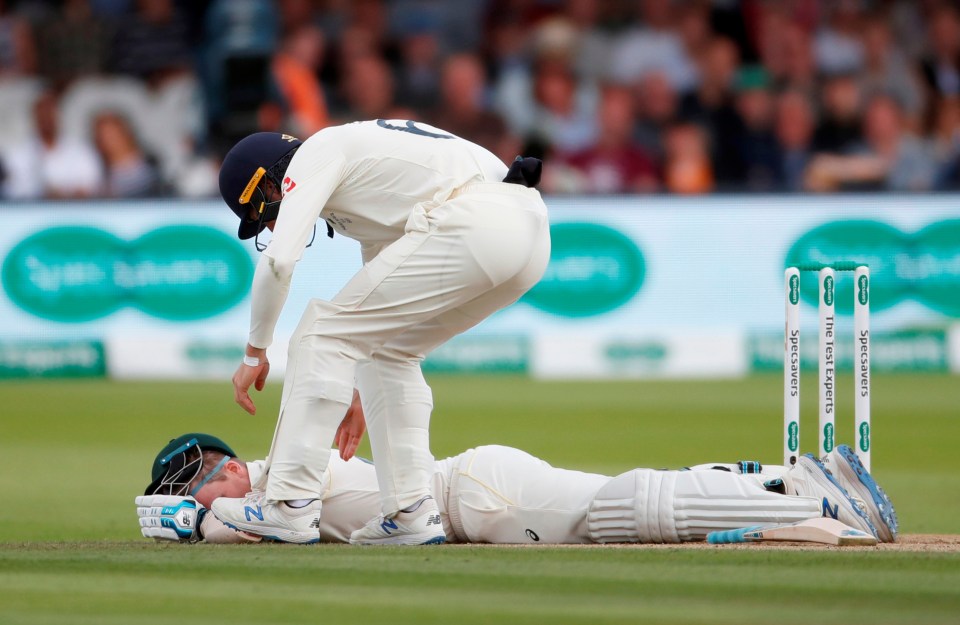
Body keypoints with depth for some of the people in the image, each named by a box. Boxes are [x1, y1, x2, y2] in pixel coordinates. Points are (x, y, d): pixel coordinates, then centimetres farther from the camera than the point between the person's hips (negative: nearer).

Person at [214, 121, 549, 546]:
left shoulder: (316, 153, 7)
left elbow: (279, 259, -7)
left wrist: (255, 352, 2)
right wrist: (355, 391, 45)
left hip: (471, 224, -10)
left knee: (324, 333, 0)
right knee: (387, 353, 24)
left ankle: (289, 505, -3)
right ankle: (410, 512, 17)